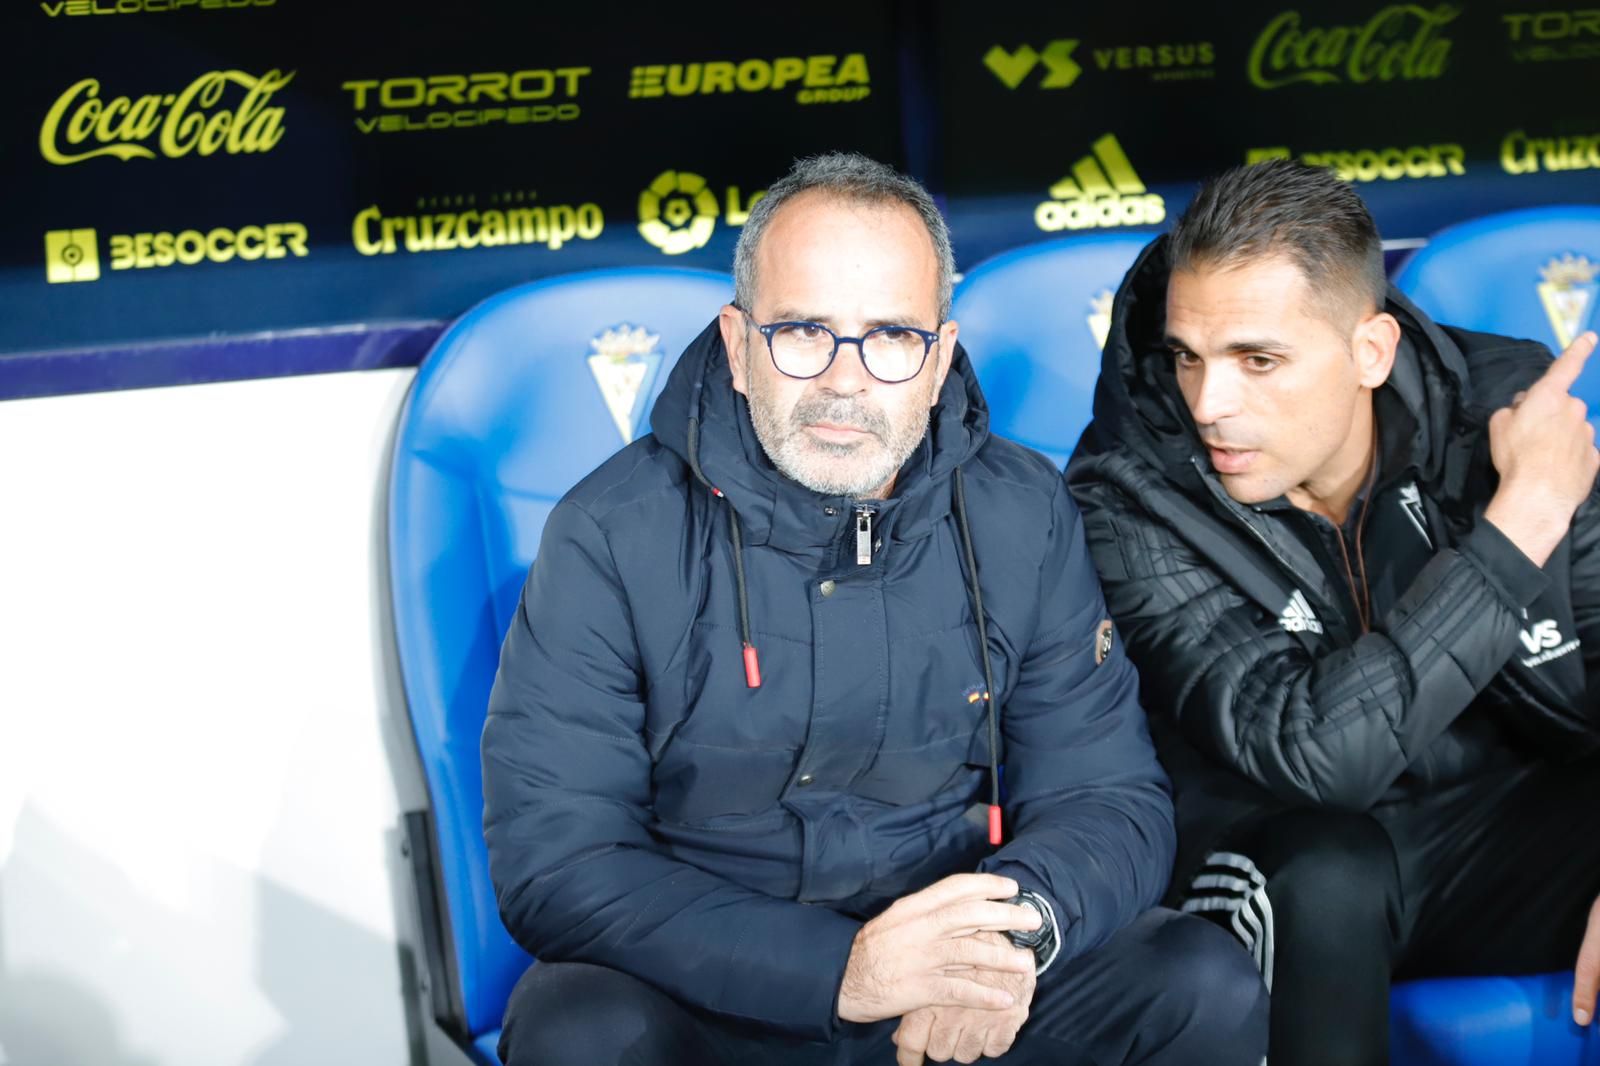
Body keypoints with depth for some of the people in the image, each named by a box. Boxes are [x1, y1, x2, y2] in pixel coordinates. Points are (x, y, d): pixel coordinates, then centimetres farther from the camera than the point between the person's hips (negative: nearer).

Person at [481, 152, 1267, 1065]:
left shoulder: (1023, 517, 0)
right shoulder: (614, 536, -10)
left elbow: (1109, 795, 1)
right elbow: (552, 861, -16)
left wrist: (1017, 921, -24)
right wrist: (841, 968, -28)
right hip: (709, 987, -2)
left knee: (1210, 987, -19)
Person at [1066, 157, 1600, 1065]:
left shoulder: (1505, 406, -10)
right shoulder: (1133, 499, -18)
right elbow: (1310, 750, -30)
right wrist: (1524, 519, -28)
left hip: (1513, 833, 2)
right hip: (1289, 860, -2)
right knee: (1327, 867, -36)